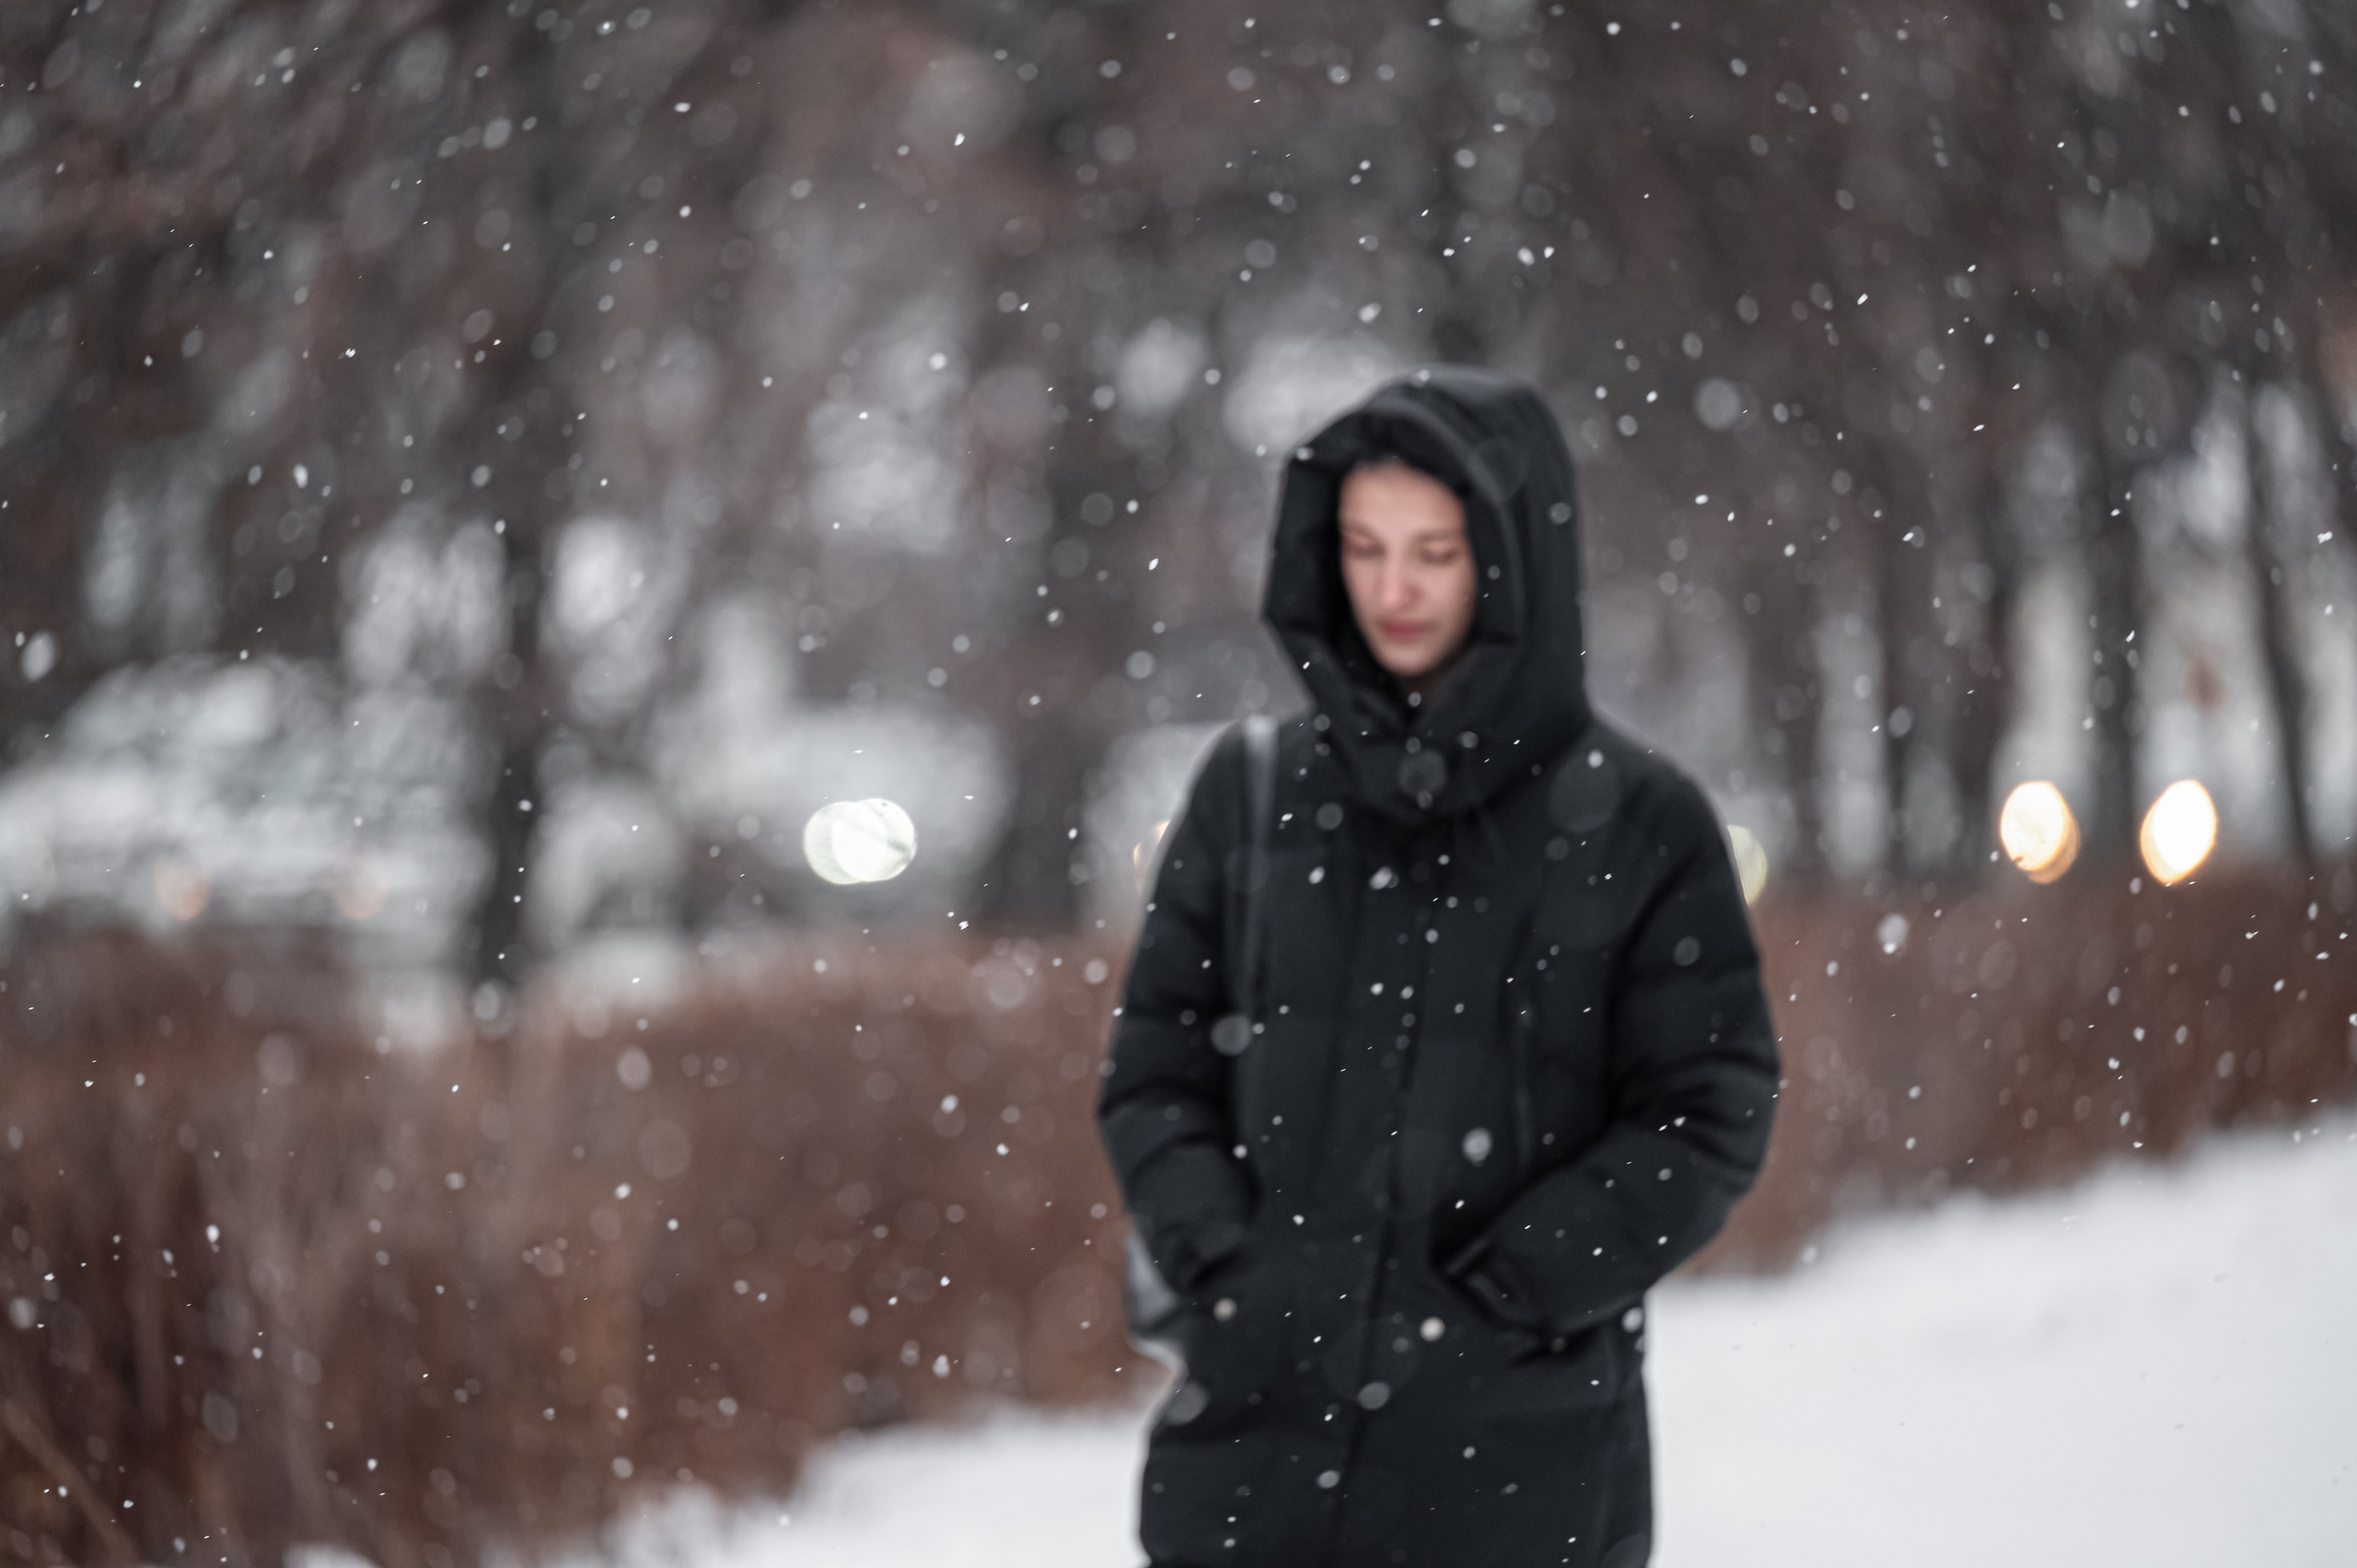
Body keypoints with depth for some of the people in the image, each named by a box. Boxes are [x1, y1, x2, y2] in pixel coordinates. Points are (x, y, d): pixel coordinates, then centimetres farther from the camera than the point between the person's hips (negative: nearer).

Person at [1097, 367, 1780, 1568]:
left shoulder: (1636, 824, 0)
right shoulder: (1254, 792, 8)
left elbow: (1708, 1118, -3)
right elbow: (1154, 1072, 10)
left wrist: (1497, 1298, -11)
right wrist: (1227, 1271, -6)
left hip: (1514, 1460, -2)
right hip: (1260, 1429, 2)